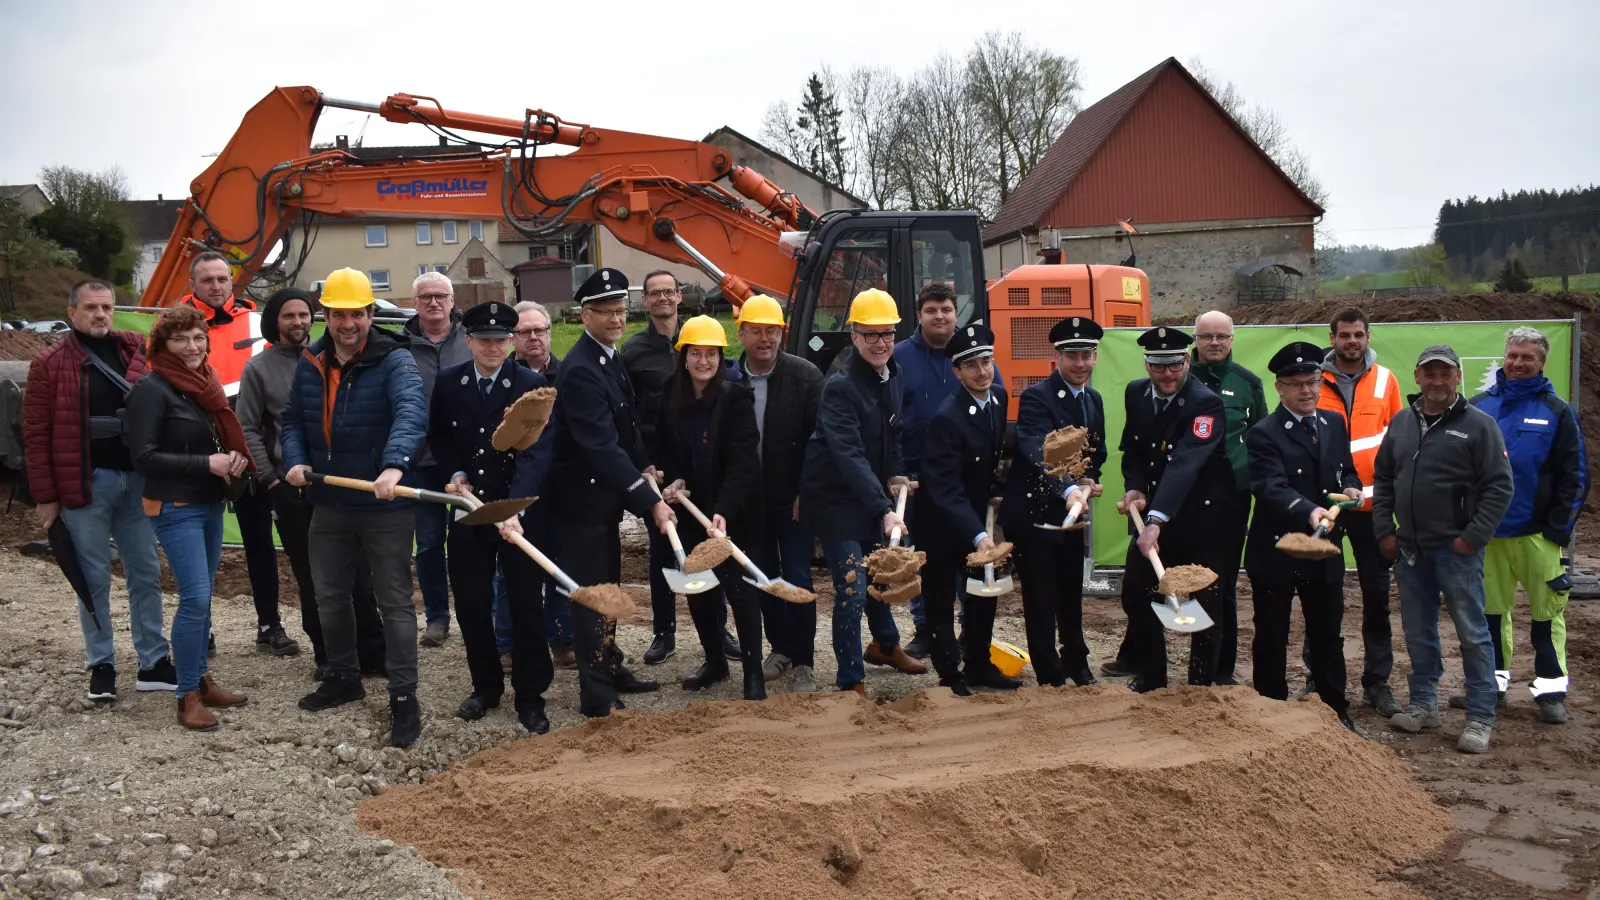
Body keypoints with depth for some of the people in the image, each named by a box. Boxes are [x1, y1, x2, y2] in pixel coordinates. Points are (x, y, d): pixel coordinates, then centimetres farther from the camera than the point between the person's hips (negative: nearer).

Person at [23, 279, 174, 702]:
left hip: (136, 478, 3)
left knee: (146, 573, 8)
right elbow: (36, 434, -4)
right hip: (86, 482, -3)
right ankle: (101, 665, 17)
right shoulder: (50, 363, -2)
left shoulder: (137, 350, 7)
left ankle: (153, 662, 17)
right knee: (94, 577, 5)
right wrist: (46, 495, -7)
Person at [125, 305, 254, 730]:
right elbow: (143, 457, -17)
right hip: (175, 508, -7)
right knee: (195, 598, -10)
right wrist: (207, 464, -21)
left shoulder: (203, 383, 9)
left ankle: (202, 681, 23)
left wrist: (234, 459, -3)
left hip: (210, 504, 7)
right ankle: (188, 698, 0)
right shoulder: (152, 389, -13)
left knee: (201, 597, 13)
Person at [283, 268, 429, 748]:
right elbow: (294, 419, 16)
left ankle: (404, 697, 7)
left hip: (385, 506, -6)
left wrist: (394, 465, -48)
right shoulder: (310, 363, 5)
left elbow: (411, 412, -32)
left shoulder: (394, 360, -15)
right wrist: (295, 460, -4)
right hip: (329, 504, 6)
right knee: (330, 597, 18)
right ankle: (344, 677, 38)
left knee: (395, 601, 0)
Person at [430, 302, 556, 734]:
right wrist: (456, 474, -3)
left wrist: (514, 508, -32)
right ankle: (485, 686, 27)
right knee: (471, 604, 10)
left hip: (519, 511, -3)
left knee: (526, 605, 3)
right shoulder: (447, 382, 1)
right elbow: (438, 436, 15)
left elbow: (536, 451, -20)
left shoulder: (532, 385, -11)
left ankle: (530, 695, 14)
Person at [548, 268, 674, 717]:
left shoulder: (610, 357, 7)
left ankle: (610, 668, 35)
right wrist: (650, 502, -29)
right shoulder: (580, 369, -23)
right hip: (583, 499, -9)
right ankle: (596, 696, 8)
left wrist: (645, 465, 3)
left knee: (608, 589, 20)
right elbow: (602, 446, -29)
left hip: (606, 495, 9)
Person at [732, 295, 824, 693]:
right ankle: (780, 648, 29)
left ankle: (802, 662, 8)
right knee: (764, 577, 13)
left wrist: (808, 491, -13)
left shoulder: (805, 375, -10)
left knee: (798, 578, -2)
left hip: (792, 498, -3)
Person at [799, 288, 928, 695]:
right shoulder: (839, 387, -26)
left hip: (872, 494, 8)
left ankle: (885, 644, 49)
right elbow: (850, 456, -35)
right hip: (834, 497, -8)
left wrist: (895, 474, 0)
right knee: (851, 587, -10)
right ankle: (850, 682, 3)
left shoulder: (893, 375, 0)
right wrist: (884, 510, -43)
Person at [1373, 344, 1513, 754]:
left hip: (1457, 550, -5)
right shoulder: (1401, 423, 10)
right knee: (1418, 633, 13)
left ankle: (1480, 719, 7)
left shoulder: (1478, 425, -5)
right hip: (1410, 550, 5)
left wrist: (1473, 537, -13)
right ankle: (1423, 704, 26)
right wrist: (1384, 530, 7)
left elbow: (1499, 486, -7)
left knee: (1472, 633, 0)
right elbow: (1382, 479, 16)